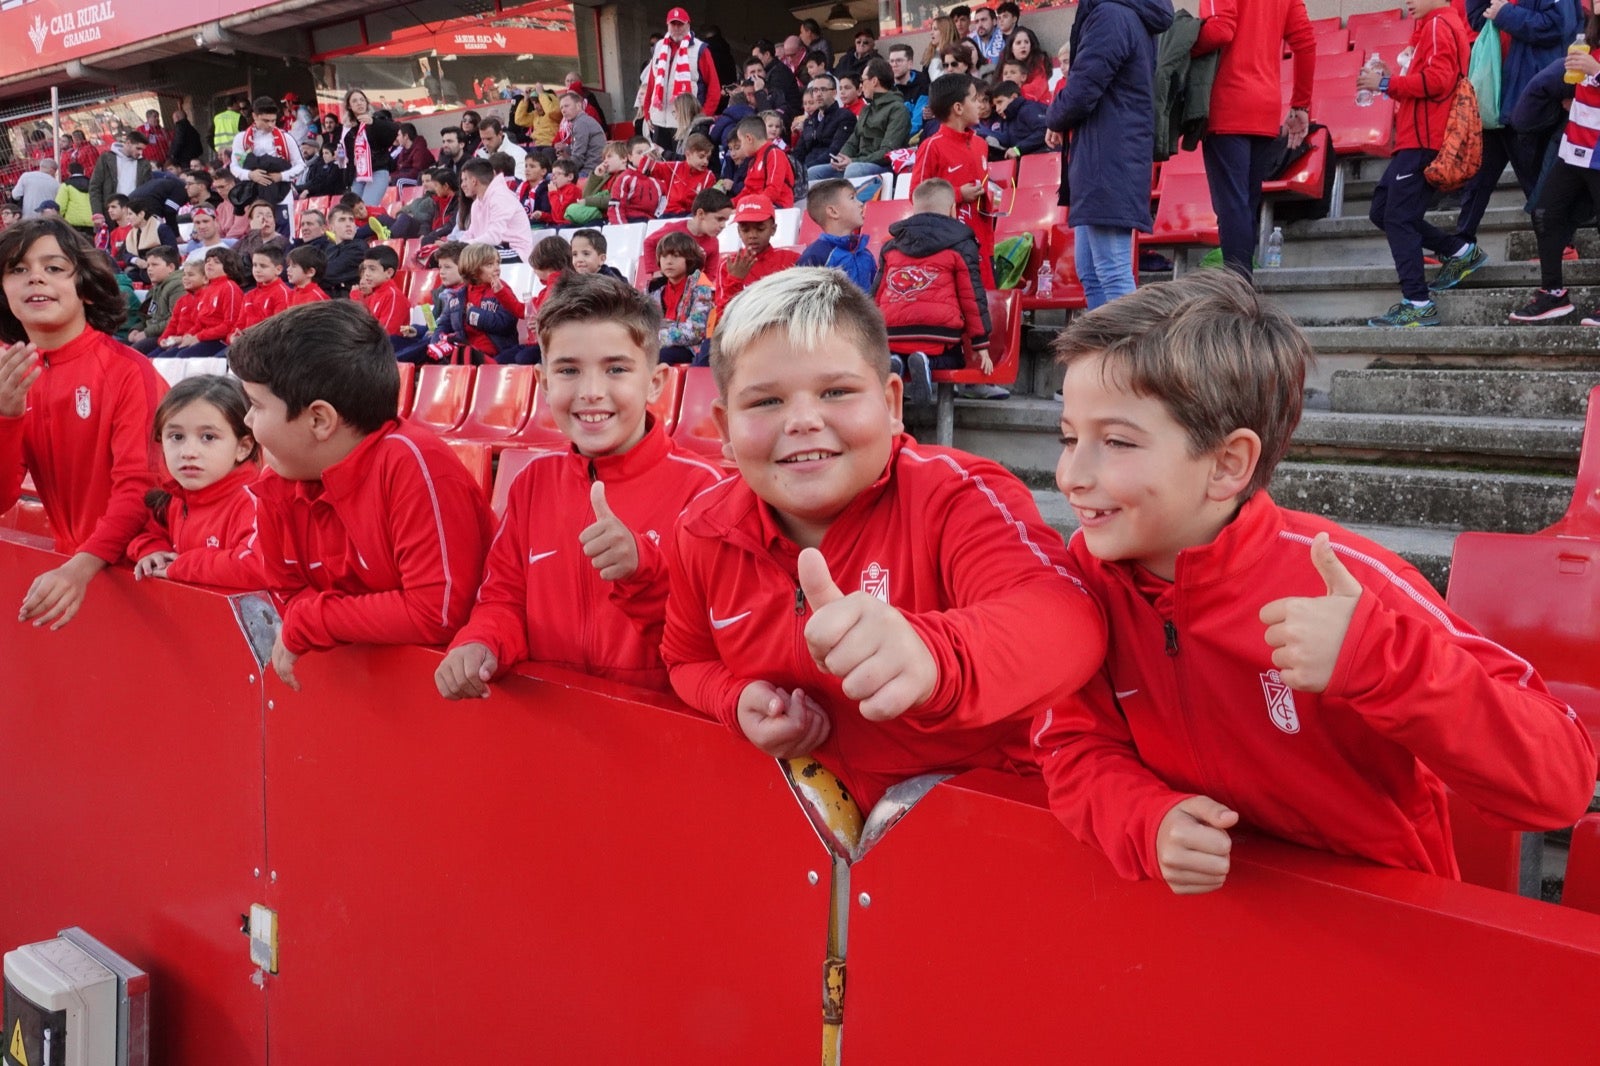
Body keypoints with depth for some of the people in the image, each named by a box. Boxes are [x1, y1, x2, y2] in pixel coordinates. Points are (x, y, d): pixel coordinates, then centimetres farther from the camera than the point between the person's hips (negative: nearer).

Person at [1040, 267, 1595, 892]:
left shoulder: (1348, 586, -20)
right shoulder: (1093, 570, -7)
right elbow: (1075, 746, 0)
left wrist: (1376, 662, -34)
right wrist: (1149, 823, -21)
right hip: (1197, 901, 3)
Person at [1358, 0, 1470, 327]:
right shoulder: (1439, 27, 24)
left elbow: (1438, 79, -22)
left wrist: (1386, 84, -16)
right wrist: (1391, 82, 6)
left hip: (1423, 143, -10)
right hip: (1417, 140, 10)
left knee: (1398, 219, -11)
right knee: (1382, 211, 12)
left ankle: (1418, 306, -11)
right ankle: (1460, 252, 16)